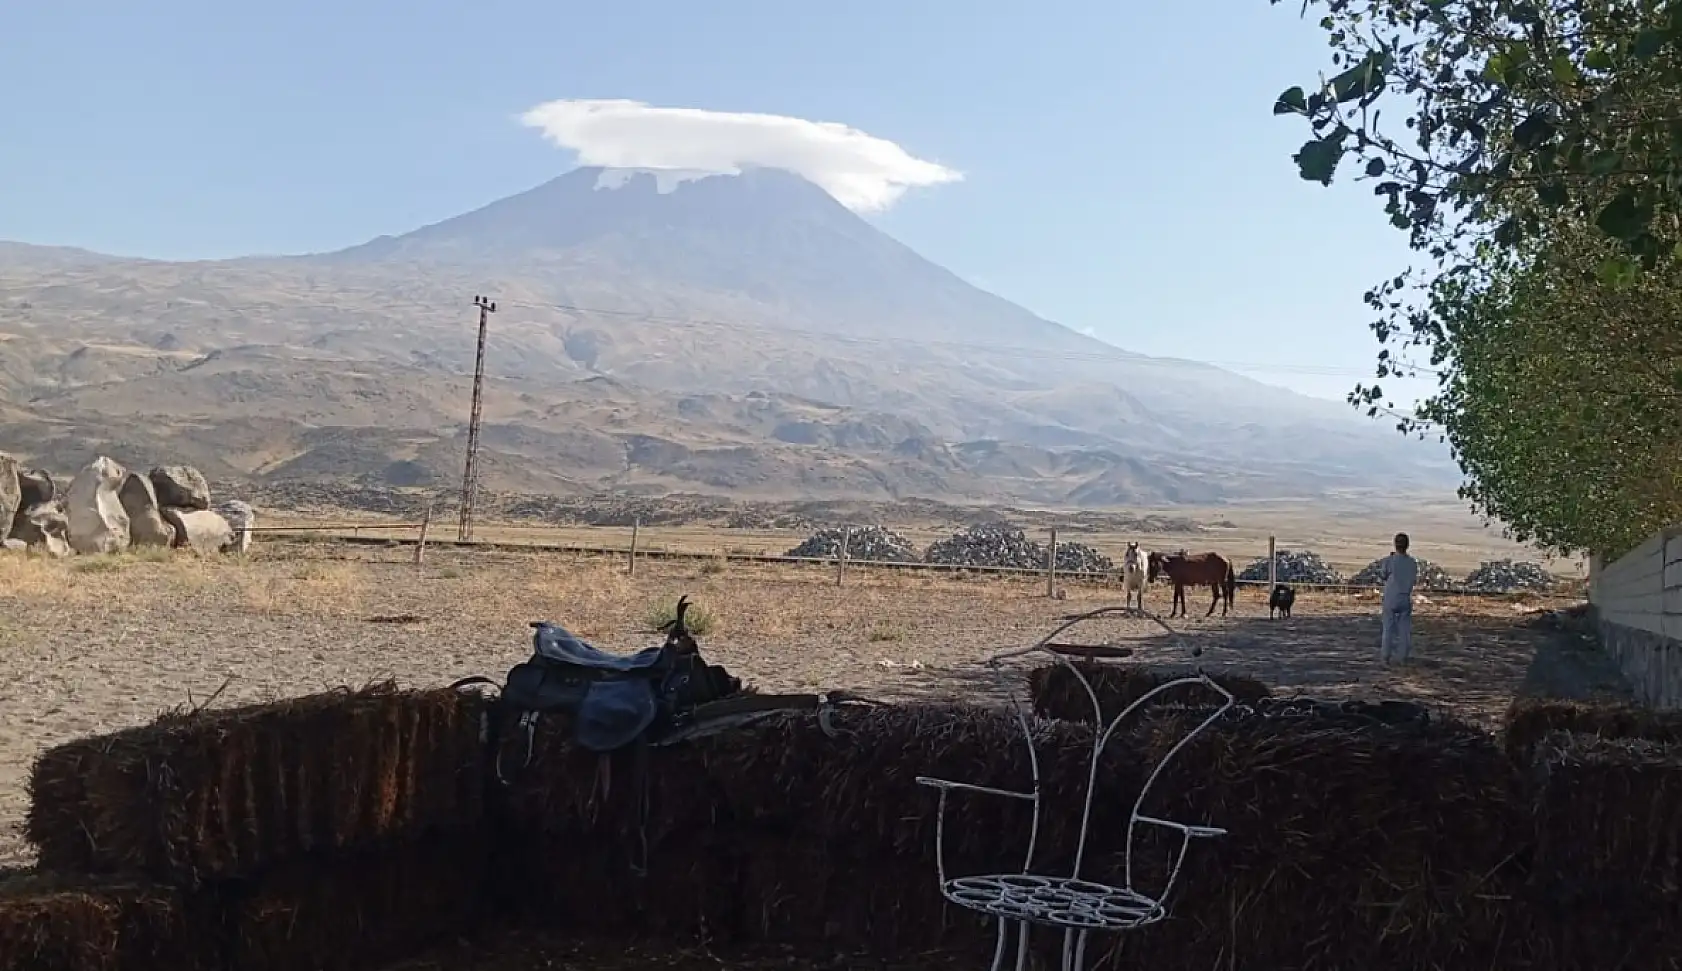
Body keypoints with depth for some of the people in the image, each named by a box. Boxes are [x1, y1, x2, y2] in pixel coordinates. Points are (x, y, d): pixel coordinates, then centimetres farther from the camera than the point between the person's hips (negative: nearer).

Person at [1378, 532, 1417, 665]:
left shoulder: (1389, 561, -13)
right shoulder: (1413, 563, -3)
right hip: (1406, 600, 2)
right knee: (1404, 630, 7)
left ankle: (1385, 655, 13)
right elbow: (1413, 579, 9)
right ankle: (1401, 657, 7)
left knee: (1388, 629, 8)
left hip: (1390, 600, -2)